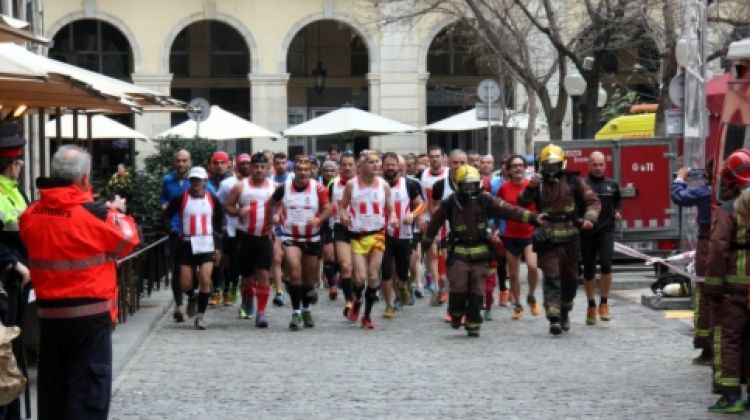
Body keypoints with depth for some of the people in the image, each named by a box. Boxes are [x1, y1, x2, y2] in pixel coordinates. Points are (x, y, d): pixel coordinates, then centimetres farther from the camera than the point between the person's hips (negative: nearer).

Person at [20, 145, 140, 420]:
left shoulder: (31, 215, -1)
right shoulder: (94, 214, -14)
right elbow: (128, 240, 0)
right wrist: (117, 213, 18)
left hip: (49, 313, 5)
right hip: (90, 313, -5)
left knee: (51, 385, 13)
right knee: (89, 386, 1)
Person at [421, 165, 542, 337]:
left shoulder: (485, 200, 0)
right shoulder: (449, 203, -1)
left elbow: (508, 210, -6)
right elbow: (435, 223, 10)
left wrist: (531, 217, -15)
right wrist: (425, 244, 17)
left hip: (479, 253, 1)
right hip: (458, 252, -1)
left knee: (477, 291, 3)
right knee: (459, 288, -8)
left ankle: (473, 324, 14)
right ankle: (456, 314, 20)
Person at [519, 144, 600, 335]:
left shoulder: (573, 181, 4)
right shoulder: (538, 183, 5)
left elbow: (593, 201, 4)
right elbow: (522, 202, -6)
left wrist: (588, 219, -14)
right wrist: (530, 188, -24)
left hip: (570, 240, 1)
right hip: (547, 240, -1)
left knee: (570, 279, 12)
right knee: (551, 279, -9)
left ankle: (565, 313, 32)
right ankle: (554, 319, -15)